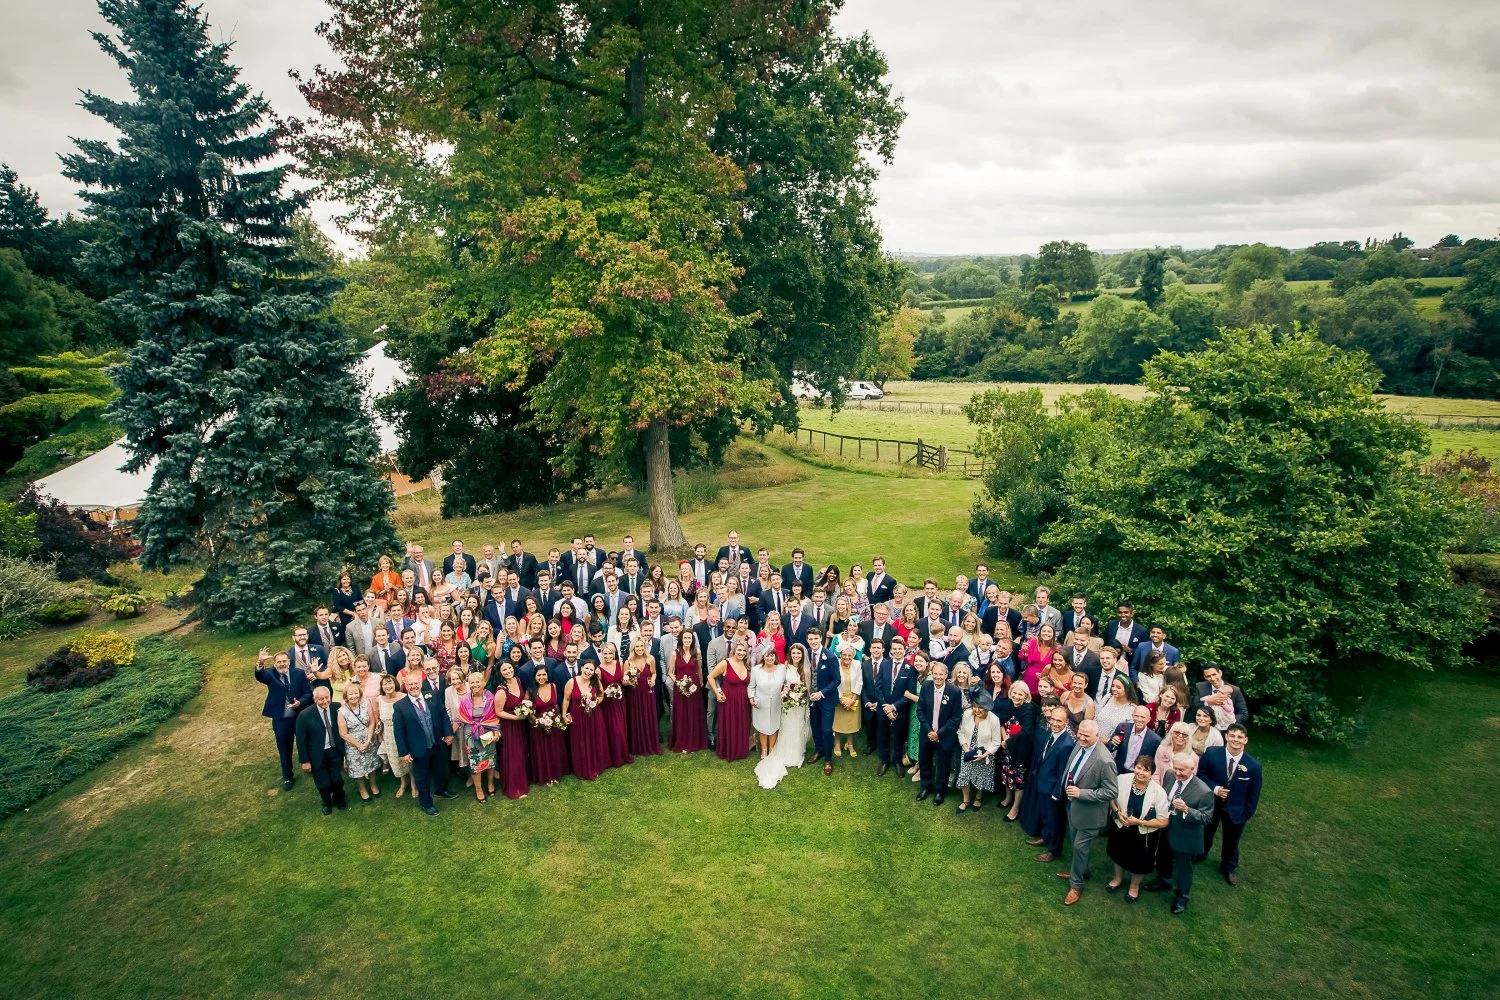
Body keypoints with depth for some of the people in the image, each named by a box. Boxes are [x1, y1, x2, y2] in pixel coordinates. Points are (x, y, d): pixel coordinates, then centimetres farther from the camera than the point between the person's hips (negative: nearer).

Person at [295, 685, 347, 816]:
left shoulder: (337, 709, -12)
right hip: (318, 755, -1)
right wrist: (305, 760, -8)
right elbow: (301, 740, -10)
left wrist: (344, 750, -3)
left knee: (337, 780, 12)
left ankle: (339, 799, 44)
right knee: (323, 783, 13)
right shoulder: (305, 715, -17)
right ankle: (327, 803, 44)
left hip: (335, 752, 1)